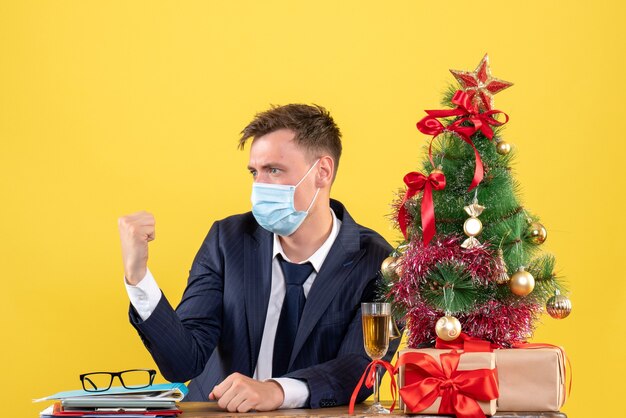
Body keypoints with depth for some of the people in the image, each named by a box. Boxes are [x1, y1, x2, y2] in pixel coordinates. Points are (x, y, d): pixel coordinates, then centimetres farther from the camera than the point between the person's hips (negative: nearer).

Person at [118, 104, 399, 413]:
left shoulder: (374, 261, -7)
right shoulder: (228, 240, 0)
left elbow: (361, 370, -17)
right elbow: (184, 364, -6)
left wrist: (278, 391, -33)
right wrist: (137, 274, -19)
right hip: (216, 414, 1)